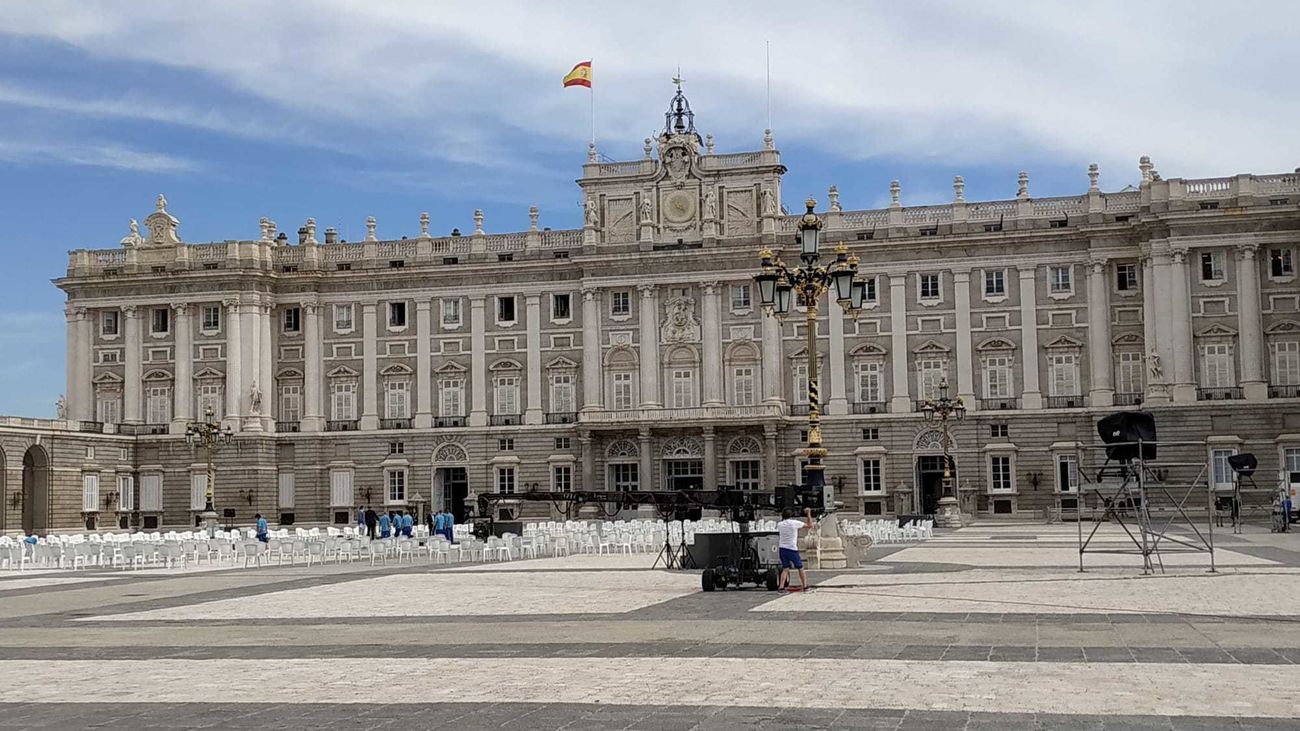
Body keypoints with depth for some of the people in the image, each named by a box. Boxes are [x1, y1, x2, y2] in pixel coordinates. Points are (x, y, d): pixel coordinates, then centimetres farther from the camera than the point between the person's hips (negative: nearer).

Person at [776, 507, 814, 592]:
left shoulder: (779, 524, 3)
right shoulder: (794, 523, -9)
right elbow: (810, 525, -3)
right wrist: (808, 514, 6)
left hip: (782, 549, 4)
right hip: (792, 549, -4)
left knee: (785, 569, 9)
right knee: (800, 568, 11)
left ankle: (781, 586, -4)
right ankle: (805, 585, 13)